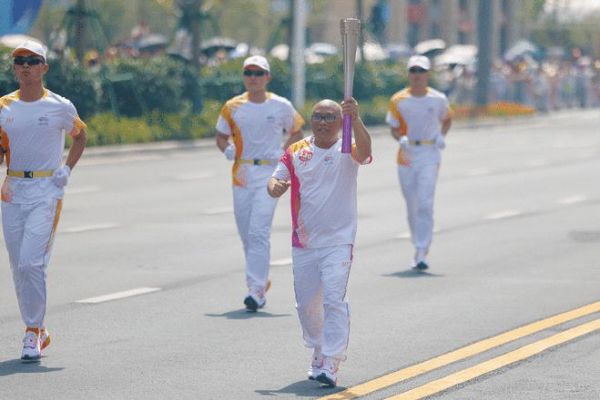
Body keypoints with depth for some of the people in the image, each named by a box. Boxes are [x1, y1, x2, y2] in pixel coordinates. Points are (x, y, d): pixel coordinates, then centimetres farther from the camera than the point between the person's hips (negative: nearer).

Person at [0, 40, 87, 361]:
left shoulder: (59, 106, -1)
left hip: (46, 190, -4)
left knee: (31, 262, -16)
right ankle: (37, 331, 21)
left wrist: (67, 169, 2)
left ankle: (33, 333, -5)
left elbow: (80, 135, 15)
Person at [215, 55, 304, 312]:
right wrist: (226, 149, -8)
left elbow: (296, 133, 11)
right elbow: (221, 136, 14)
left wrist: (284, 152, -7)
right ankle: (261, 280, 32)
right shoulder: (233, 107, 4)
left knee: (259, 231, -16)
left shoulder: (281, 106, -1)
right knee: (246, 234, 11)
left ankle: (257, 290, -18)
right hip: (241, 173, 4)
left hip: (269, 173, -4)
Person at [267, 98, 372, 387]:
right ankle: (319, 352, 36)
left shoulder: (347, 151, -7)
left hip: (338, 241, -5)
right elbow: (275, 182, 4)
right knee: (306, 303, 15)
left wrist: (355, 119, -46)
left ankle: (331, 365, -18)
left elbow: (364, 150, -29)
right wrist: (275, 187, -21)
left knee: (334, 300, -16)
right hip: (303, 242, 5)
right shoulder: (296, 153, 4)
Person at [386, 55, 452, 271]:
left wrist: (442, 136, -1)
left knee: (425, 203, -15)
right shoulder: (398, 100, 1)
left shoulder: (438, 99, 0)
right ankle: (418, 245, 31)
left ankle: (422, 253, -18)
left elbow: (447, 119, 18)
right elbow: (394, 128, 6)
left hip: (429, 154, -2)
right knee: (412, 205, 11)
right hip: (406, 154, 2)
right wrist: (401, 138, -15)